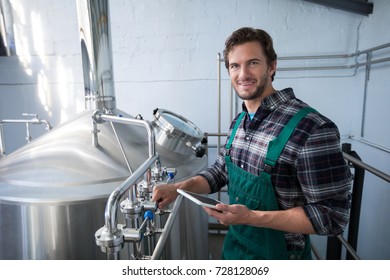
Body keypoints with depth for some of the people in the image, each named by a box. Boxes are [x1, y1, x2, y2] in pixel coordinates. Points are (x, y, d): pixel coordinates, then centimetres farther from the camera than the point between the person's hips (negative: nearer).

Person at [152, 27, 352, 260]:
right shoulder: (238, 123, -1)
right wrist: (178, 188, -6)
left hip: (278, 252, -6)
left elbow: (332, 215, -22)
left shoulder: (313, 129, -26)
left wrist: (252, 217, -29)